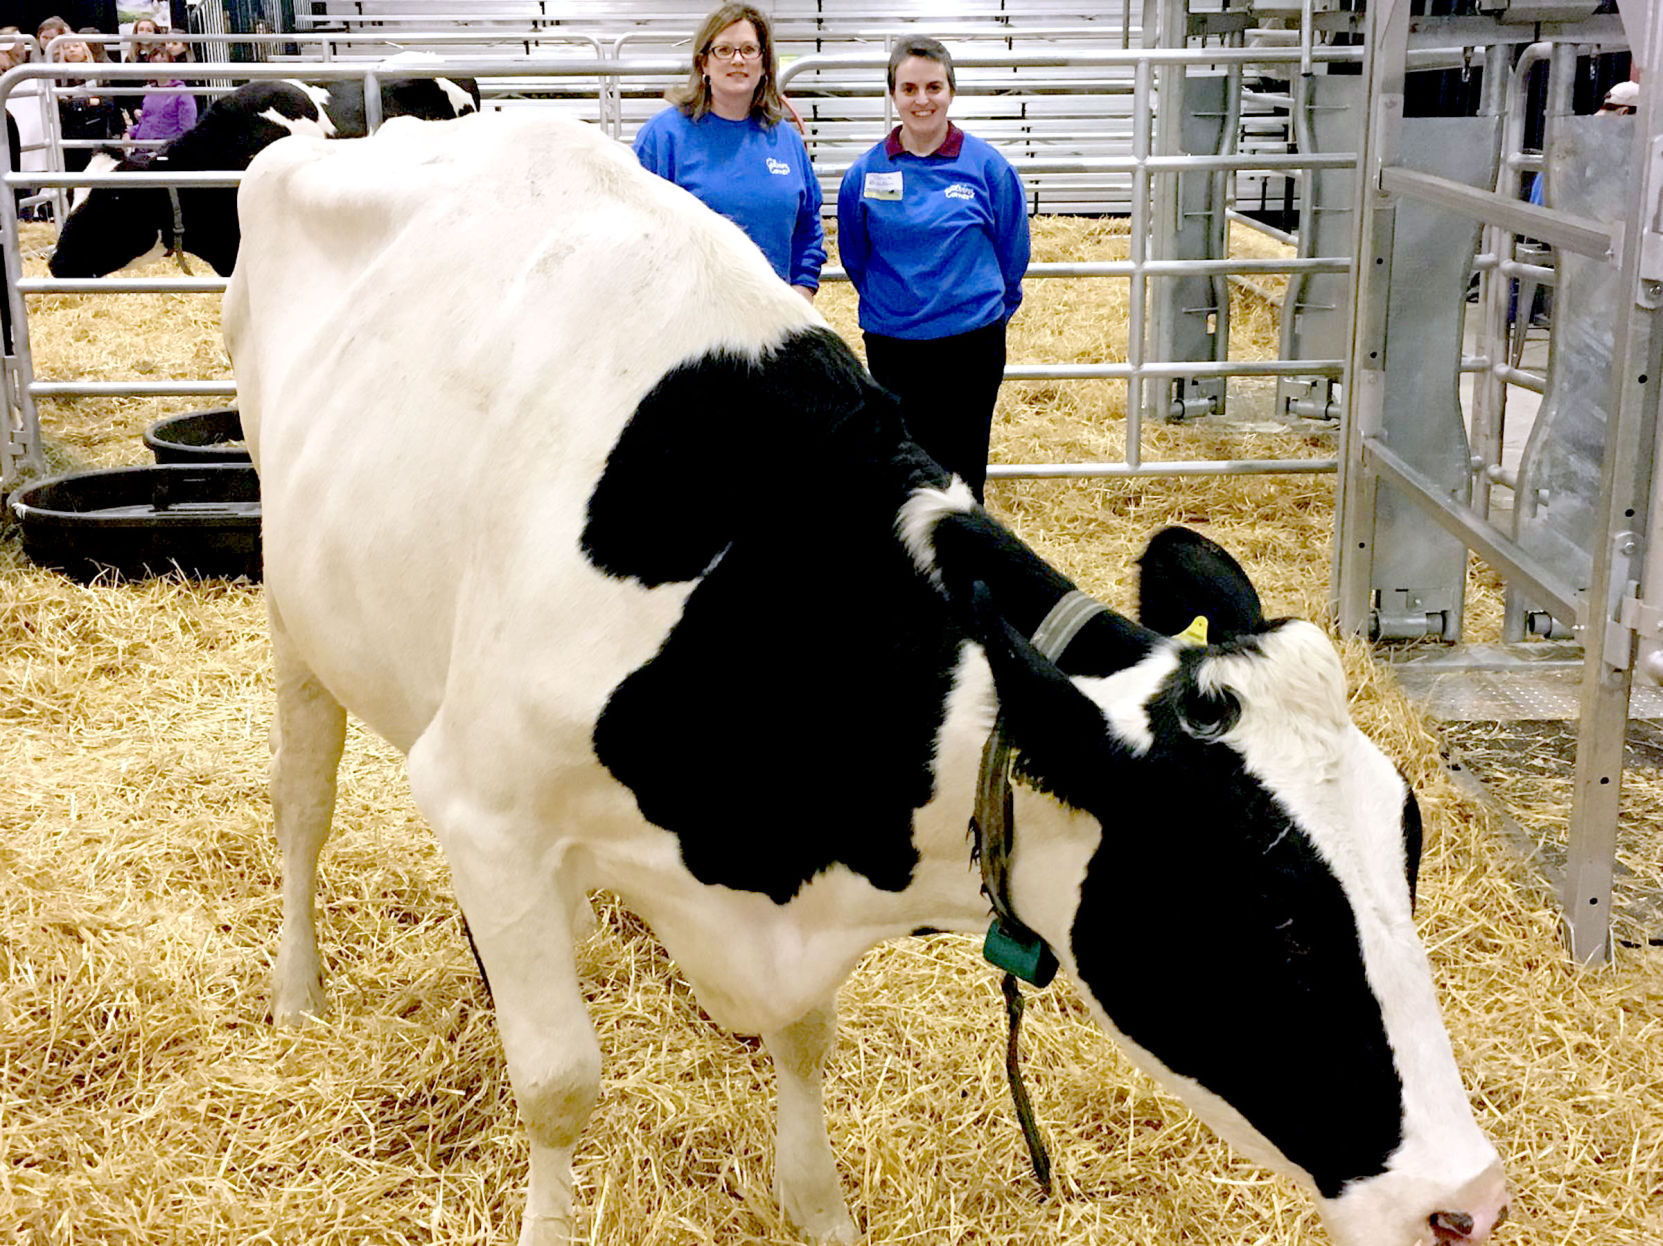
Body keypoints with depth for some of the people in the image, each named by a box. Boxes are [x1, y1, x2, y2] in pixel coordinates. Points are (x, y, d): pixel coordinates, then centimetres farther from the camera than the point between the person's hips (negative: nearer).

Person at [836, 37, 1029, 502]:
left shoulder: (988, 166, -3)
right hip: (891, 347, 1)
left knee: (961, 478, 3)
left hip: (971, 345, -1)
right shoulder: (865, 173, -1)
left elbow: (1013, 255, 8)